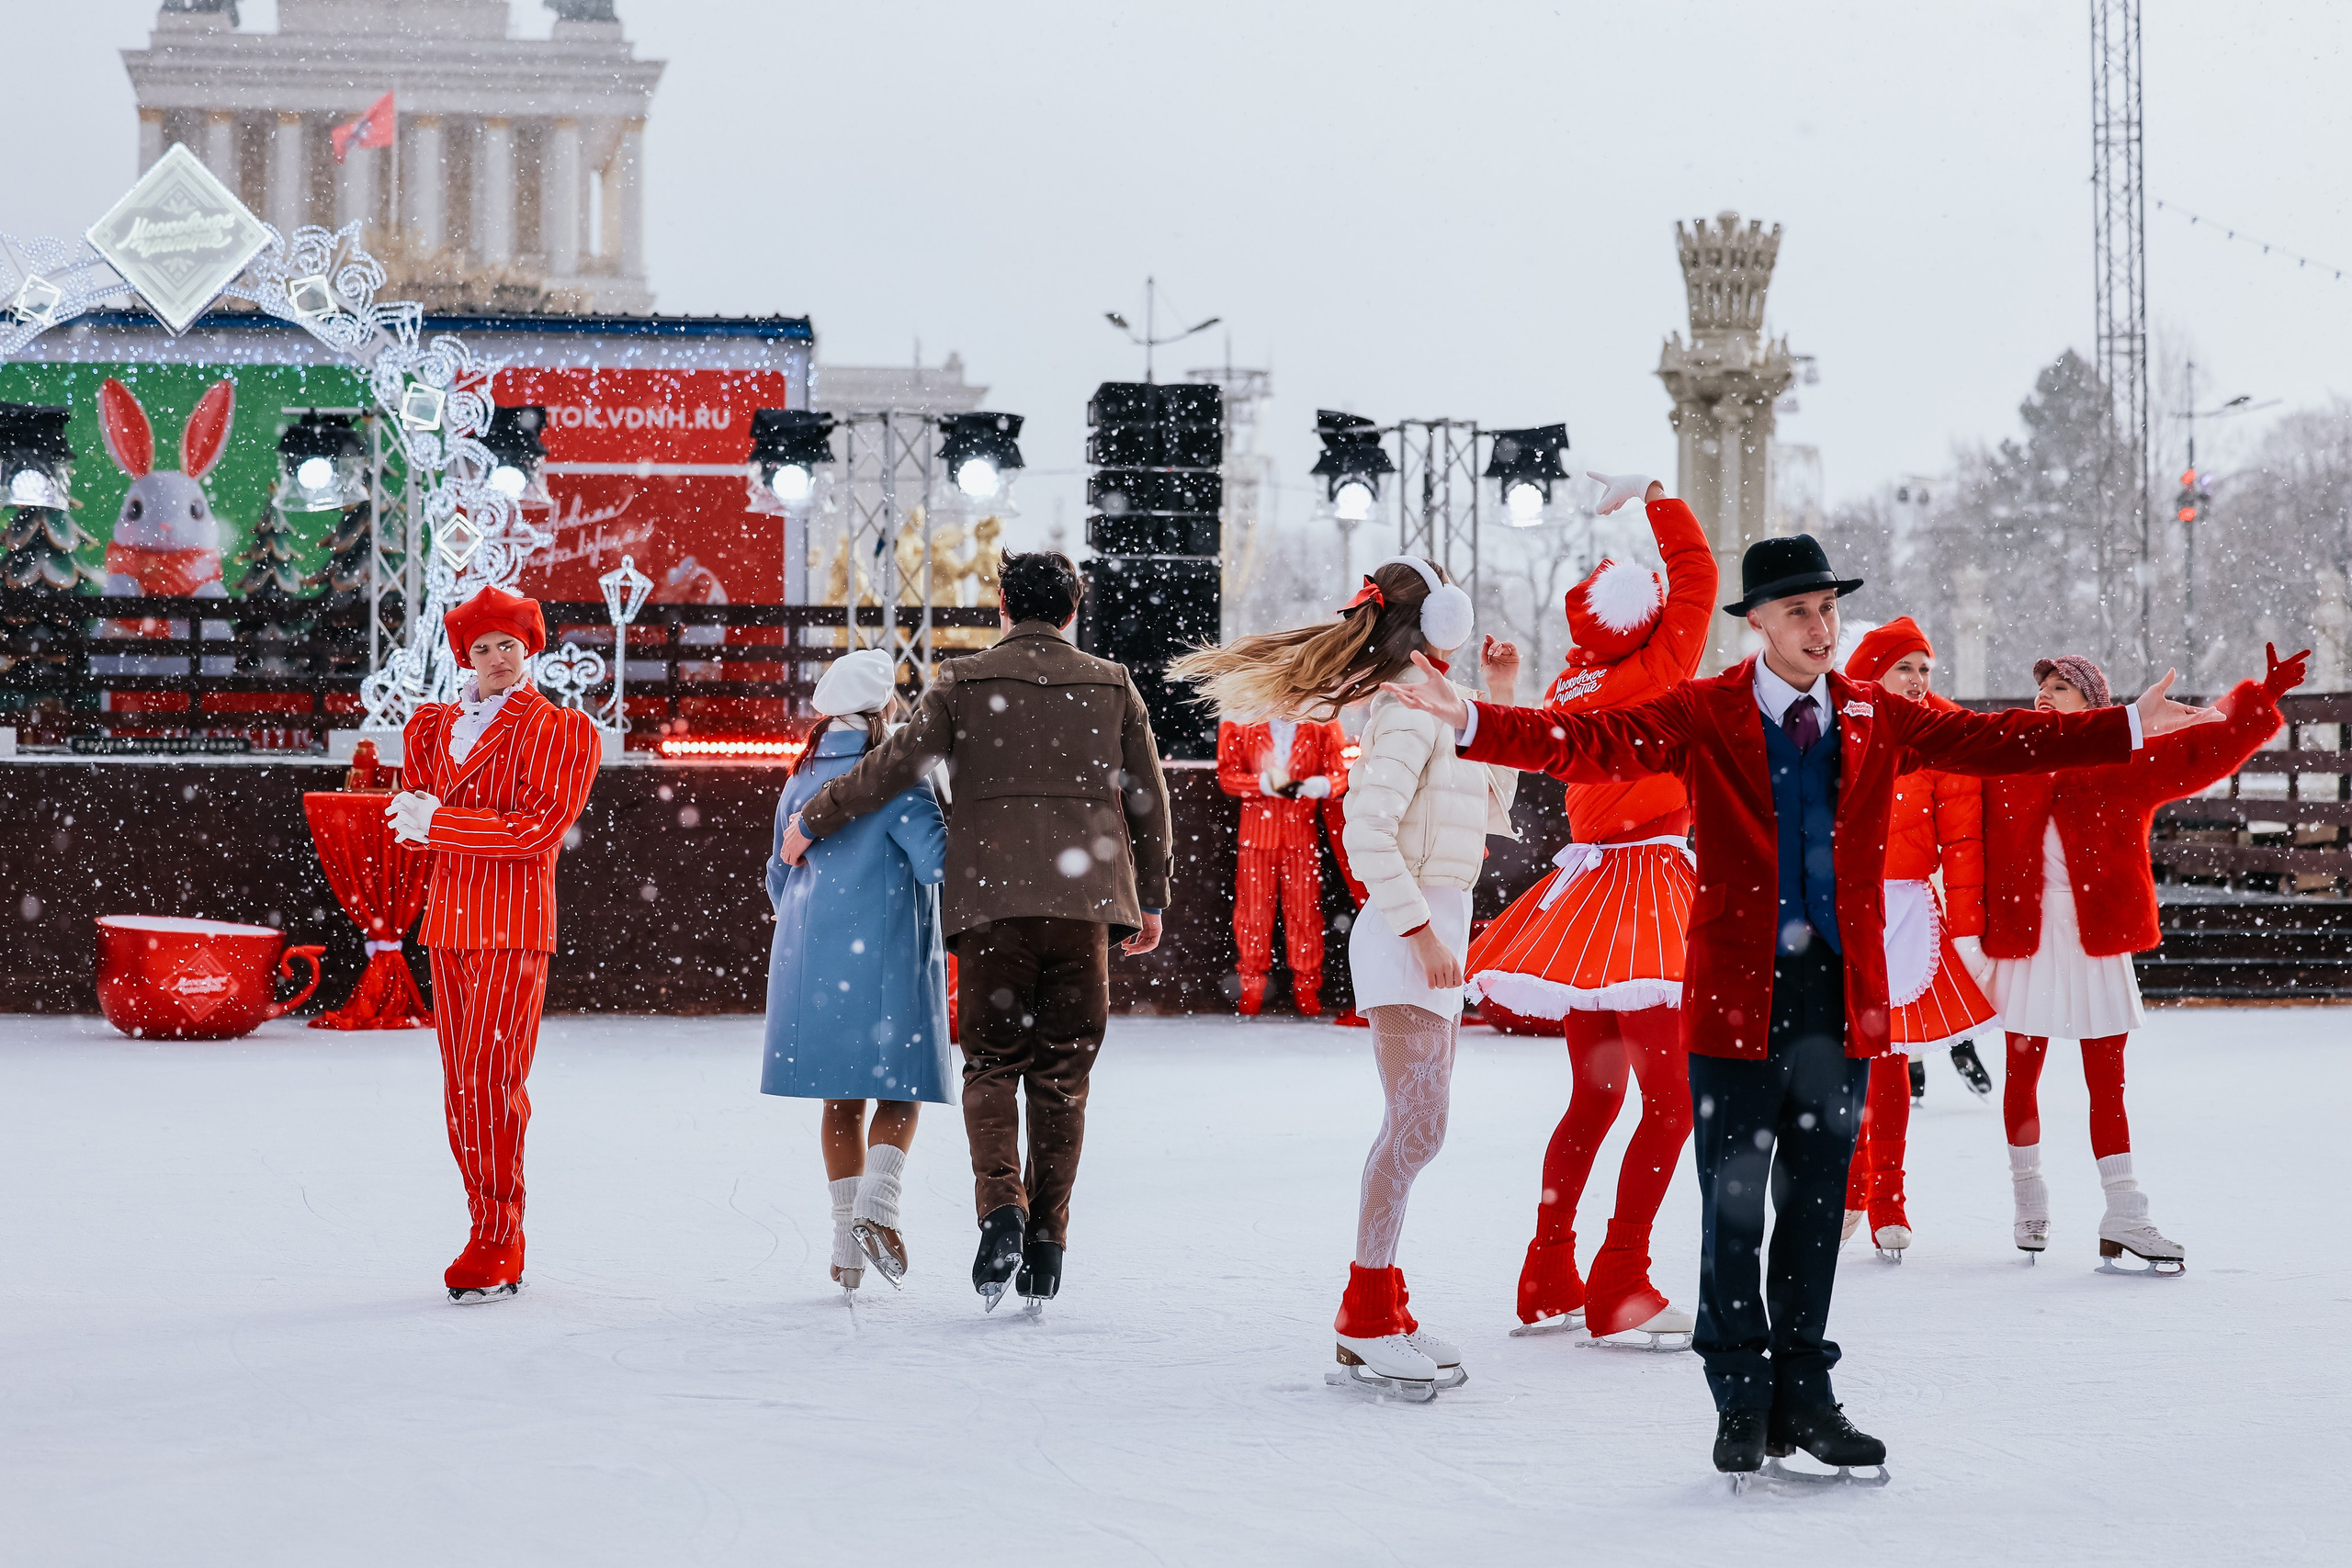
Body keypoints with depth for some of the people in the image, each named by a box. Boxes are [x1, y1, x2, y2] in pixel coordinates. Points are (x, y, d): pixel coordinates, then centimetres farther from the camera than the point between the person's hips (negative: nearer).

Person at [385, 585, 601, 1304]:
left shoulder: (563, 731, -2)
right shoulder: (442, 725, 17)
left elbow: (538, 828, -12)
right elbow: (413, 823, 15)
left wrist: (438, 823, -14)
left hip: (513, 927, -6)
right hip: (449, 922, 6)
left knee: (491, 1079, -13)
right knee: (462, 1086, 6)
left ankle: (496, 1246, -10)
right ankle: (495, 1238, 13)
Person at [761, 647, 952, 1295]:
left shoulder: (802, 779, 11)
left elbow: (780, 875, 19)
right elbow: (936, 858, -19)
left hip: (811, 958, 5)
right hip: (888, 955, -5)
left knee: (842, 1097, 9)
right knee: (899, 1086, 4)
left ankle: (848, 1241, 6)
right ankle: (876, 1202, -18)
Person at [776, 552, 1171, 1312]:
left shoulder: (965, 680, 2)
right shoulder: (1112, 686, 9)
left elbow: (897, 764, 0)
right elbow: (1148, 801, 13)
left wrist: (812, 821, 12)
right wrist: (1151, 901, 23)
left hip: (993, 899, -1)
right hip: (1084, 902, 2)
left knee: (992, 1065, 4)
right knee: (1061, 1074, 8)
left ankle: (1001, 1208, -18)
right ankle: (1047, 1239, 5)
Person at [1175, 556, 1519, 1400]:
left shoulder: (1432, 708, 16)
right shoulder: (1410, 708, -14)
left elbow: (1491, 809, 24)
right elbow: (1368, 831, -23)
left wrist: (1499, 705, 18)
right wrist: (1422, 931, -22)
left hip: (1435, 933, 10)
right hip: (1412, 932, -10)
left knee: (1412, 1128, 10)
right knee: (1416, 1129, -13)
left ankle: (1379, 1307, 13)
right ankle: (1365, 1316, -11)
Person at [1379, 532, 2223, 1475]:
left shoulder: (1875, 719, 10)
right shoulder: (1702, 717, -1)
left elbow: (1995, 741, 12)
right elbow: (1586, 743, -11)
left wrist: (2129, 728, 11)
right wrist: (1471, 722, -25)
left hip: (1840, 996, 3)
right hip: (1738, 996, -3)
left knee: (1815, 1205, 10)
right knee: (1733, 1208, 0)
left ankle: (1802, 1398, 19)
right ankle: (1743, 1405, 11)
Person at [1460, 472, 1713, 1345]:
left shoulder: (1575, 683, 7)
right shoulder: (1655, 676, -11)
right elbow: (1696, 574, -4)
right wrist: (1651, 495, 10)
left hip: (1587, 890, 8)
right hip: (1644, 887, -8)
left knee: (1595, 1096, 16)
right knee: (1672, 1100, -6)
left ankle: (1549, 1281, 19)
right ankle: (1621, 1290, -10)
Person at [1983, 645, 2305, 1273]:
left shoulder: (2125, 762, 4)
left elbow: (2203, 748, -1)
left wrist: (2261, 697, -10)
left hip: (2097, 938, 0)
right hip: (2027, 936, 1)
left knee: (2107, 1081, 0)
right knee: (2022, 1073, 7)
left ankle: (2123, 1221, -1)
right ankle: (2029, 1204, 23)